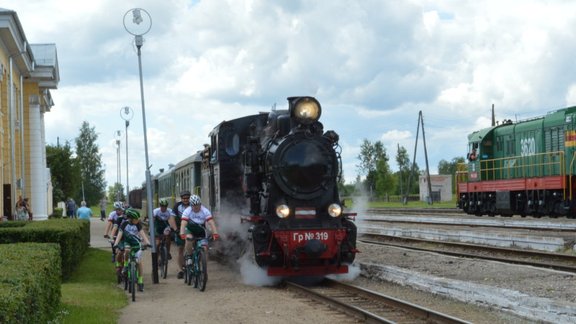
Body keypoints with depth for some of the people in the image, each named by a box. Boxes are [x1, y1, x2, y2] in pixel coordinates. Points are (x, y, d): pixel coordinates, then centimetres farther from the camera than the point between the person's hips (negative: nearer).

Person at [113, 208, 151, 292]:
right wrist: (116, 243, -38)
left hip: (136, 242, 0)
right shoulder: (125, 223, -17)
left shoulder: (138, 224, -15)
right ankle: (125, 265, -7)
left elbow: (142, 233, -22)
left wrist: (147, 242, -38)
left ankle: (140, 281, -5)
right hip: (127, 241, 0)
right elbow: (120, 233, -24)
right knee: (127, 250, -35)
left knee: (139, 262, -11)